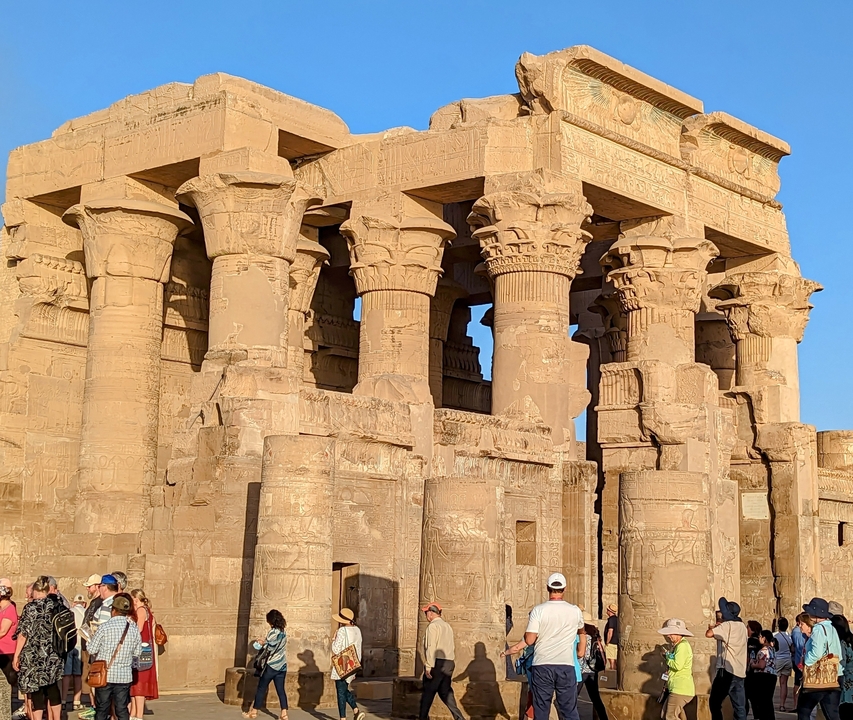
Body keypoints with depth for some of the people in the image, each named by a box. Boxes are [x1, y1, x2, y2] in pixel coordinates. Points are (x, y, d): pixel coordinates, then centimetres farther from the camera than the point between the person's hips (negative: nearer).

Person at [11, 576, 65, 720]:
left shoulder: (31, 607, -12)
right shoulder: (57, 605, 2)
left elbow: (23, 633, -12)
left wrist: (16, 656, -6)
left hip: (34, 655, -5)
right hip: (54, 655, 5)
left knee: (36, 689, 2)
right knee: (52, 687, 16)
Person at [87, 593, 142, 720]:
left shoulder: (104, 627, -12)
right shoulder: (134, 628, -2)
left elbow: (92, 650, -8)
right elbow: (137, 653, 5)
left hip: (105, 675, -2)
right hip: (124, 676, 2)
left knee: (102, 709, 9)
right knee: (122, 709, 9)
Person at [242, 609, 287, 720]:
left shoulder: (273, 632, -16)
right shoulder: (283, 631, 7)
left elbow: (270, 649, -18)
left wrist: (262, 644, -3)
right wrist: (265, 641, 9)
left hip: (272, 665, -7)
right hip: (282, 665, 7)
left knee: (261, 688, 6)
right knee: (280, 689, 5)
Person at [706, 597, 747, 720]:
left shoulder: (727, 625, -9)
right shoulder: (742, 626, 16)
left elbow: (708, 634, -18)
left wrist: (713, 626, 1)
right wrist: (717, 626, 9)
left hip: (727, 670, -7)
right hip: (740, 672, 7)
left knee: (714, 702, 3)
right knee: (739, 706, 4)